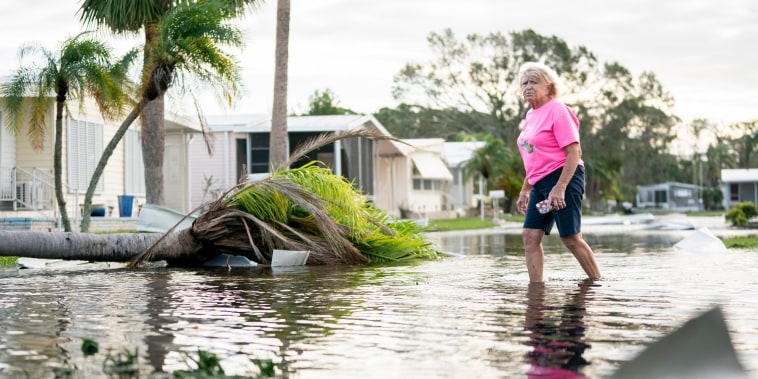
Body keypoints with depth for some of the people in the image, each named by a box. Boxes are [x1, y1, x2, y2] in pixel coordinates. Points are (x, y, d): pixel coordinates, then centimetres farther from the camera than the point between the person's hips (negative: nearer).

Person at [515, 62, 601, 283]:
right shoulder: (531, 115, 16)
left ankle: (598, 283, 7)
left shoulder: (556, 109, -9)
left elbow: (574, 152, -16)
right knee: (530, 236, -2)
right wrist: (525, 191, 22)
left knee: (571, 238, -6)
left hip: (563, 178, -8)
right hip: (541, 183, 8)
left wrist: (559, 188, -24)